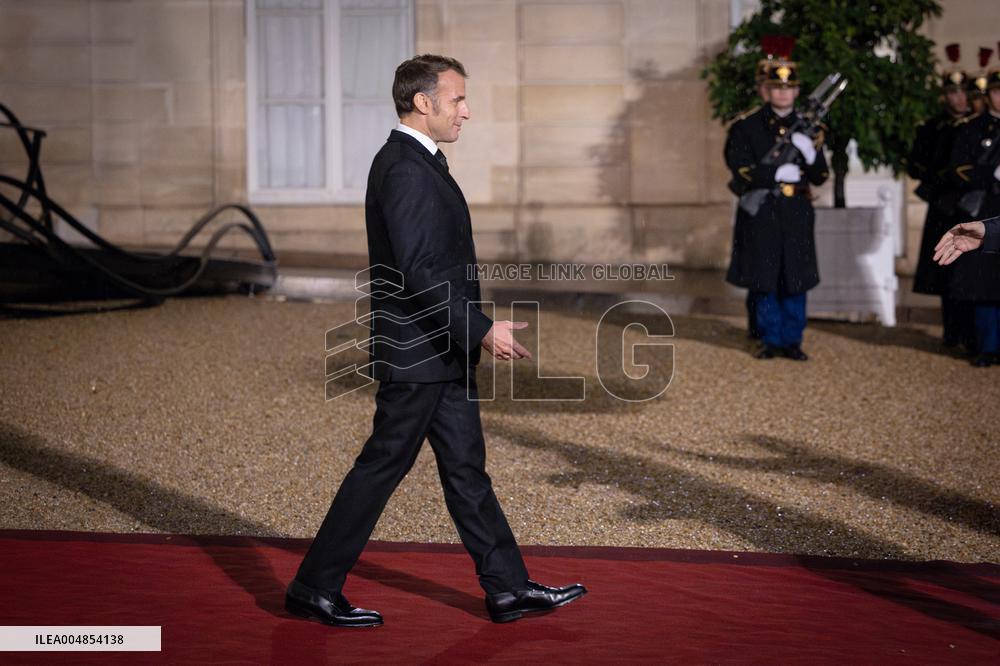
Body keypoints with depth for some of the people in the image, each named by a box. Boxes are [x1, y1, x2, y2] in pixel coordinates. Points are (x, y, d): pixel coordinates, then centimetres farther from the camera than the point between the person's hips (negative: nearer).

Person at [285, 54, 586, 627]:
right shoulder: (405, 169, -19)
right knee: (381, 467, -1)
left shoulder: (417, 162, 14)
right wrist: (482, 329, -23)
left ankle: (509, 589, 19)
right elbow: (419, 273, -25)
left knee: (466, 467, 12)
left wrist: (474, 332, 22)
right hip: (418, 354, -10)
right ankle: (315, 588, 11)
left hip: (443, 350, 10)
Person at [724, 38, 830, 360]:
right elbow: (741, 170, -7)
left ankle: (791, 340, 12)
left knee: (795, 279, 3)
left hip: (797, 213, 2)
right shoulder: (748, 126, 1)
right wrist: (777, 173, -15)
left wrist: (811, 154, -12)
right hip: (760, 213, -2)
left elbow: (821, 177, 8)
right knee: (764, 279, 2)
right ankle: (770, 340, 14)